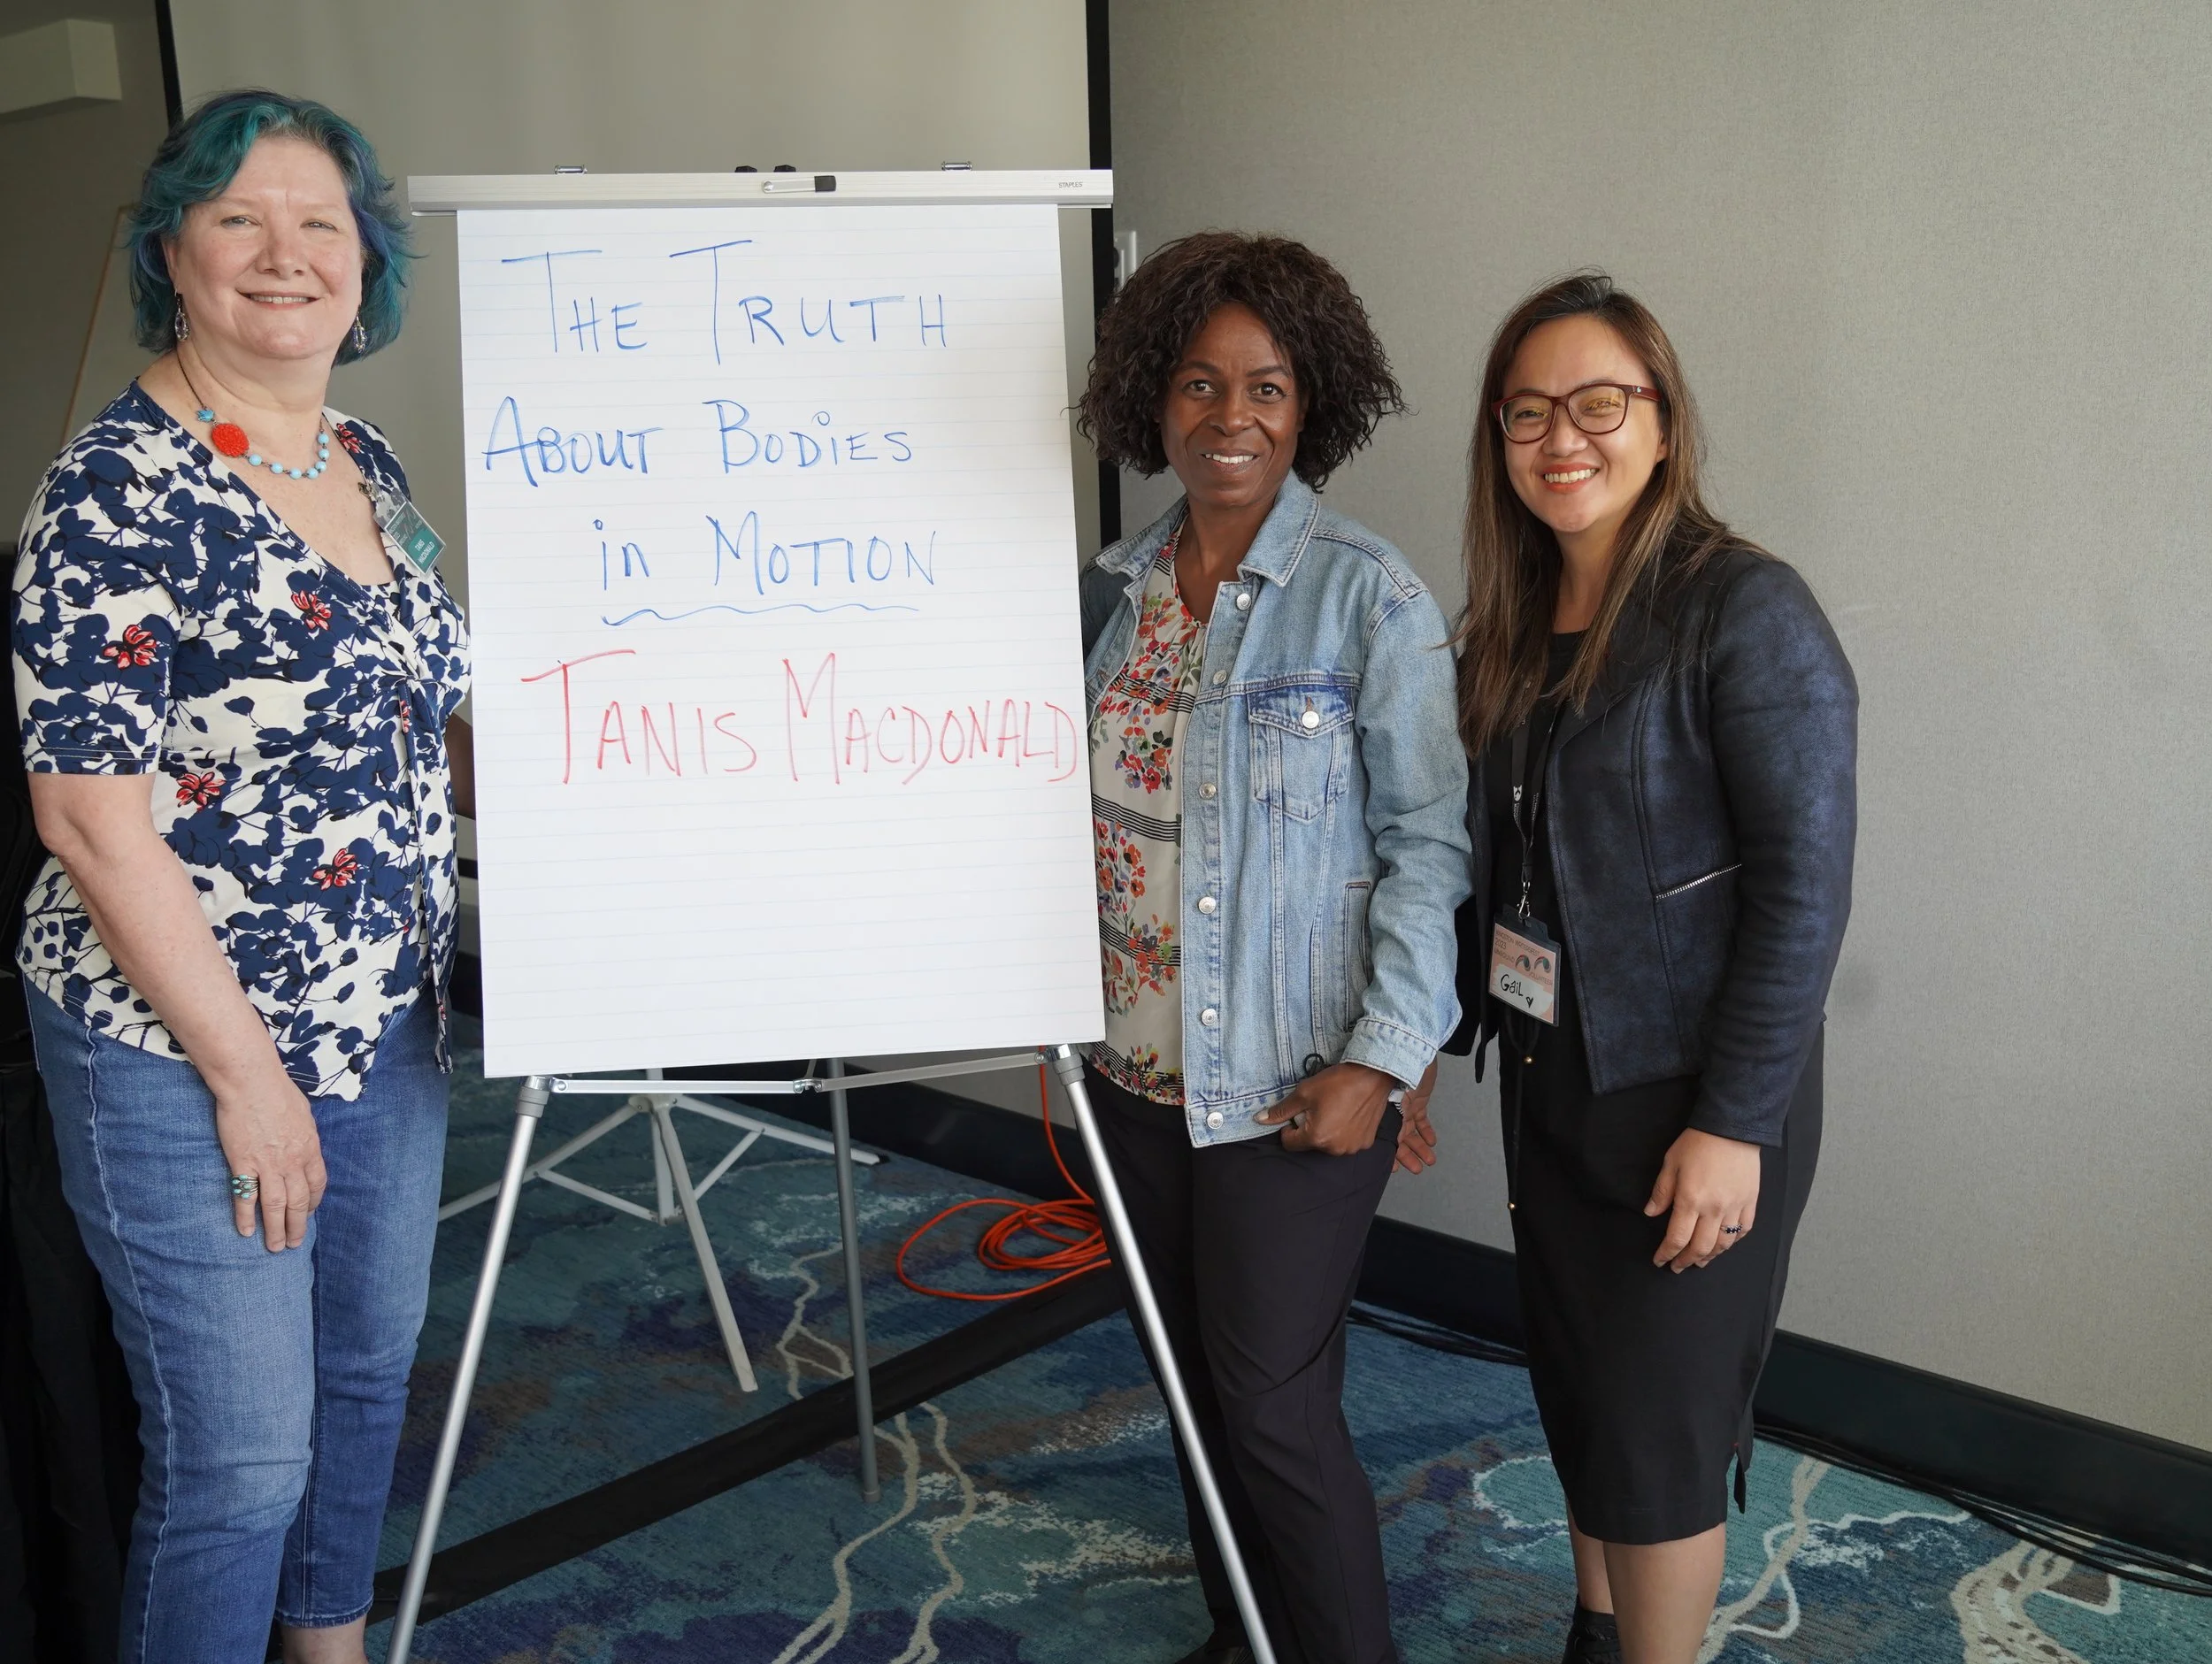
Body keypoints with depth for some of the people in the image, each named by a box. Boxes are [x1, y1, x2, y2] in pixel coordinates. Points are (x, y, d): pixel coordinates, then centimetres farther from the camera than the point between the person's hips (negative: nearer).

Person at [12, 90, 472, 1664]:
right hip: (183, 1053, -7)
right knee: (241, 1450, 3)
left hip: (387, 1017, 8)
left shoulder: (367, 461, 6)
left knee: (372, 1367, 22)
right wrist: (245, 1072, -17)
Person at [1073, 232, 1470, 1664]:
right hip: (1141, 1063, 6)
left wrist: (1384, 1057, -17)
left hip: (1292, 1080, -6)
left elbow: (1430, 837, -11)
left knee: (1276, 1403, 1)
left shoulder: (1368, 595, -11)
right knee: (1194, 1382, 18)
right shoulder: (1120, 587, 6)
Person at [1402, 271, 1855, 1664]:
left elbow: (1804, 886, -19)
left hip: (1689, 1100, -7)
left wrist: (1733, 1121, -20)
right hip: (1548, 1078, 7)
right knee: (1576, 1394, 20)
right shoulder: (1514, 624, 6)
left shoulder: (1745, 611, -16)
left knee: (1657, 1433, 5)